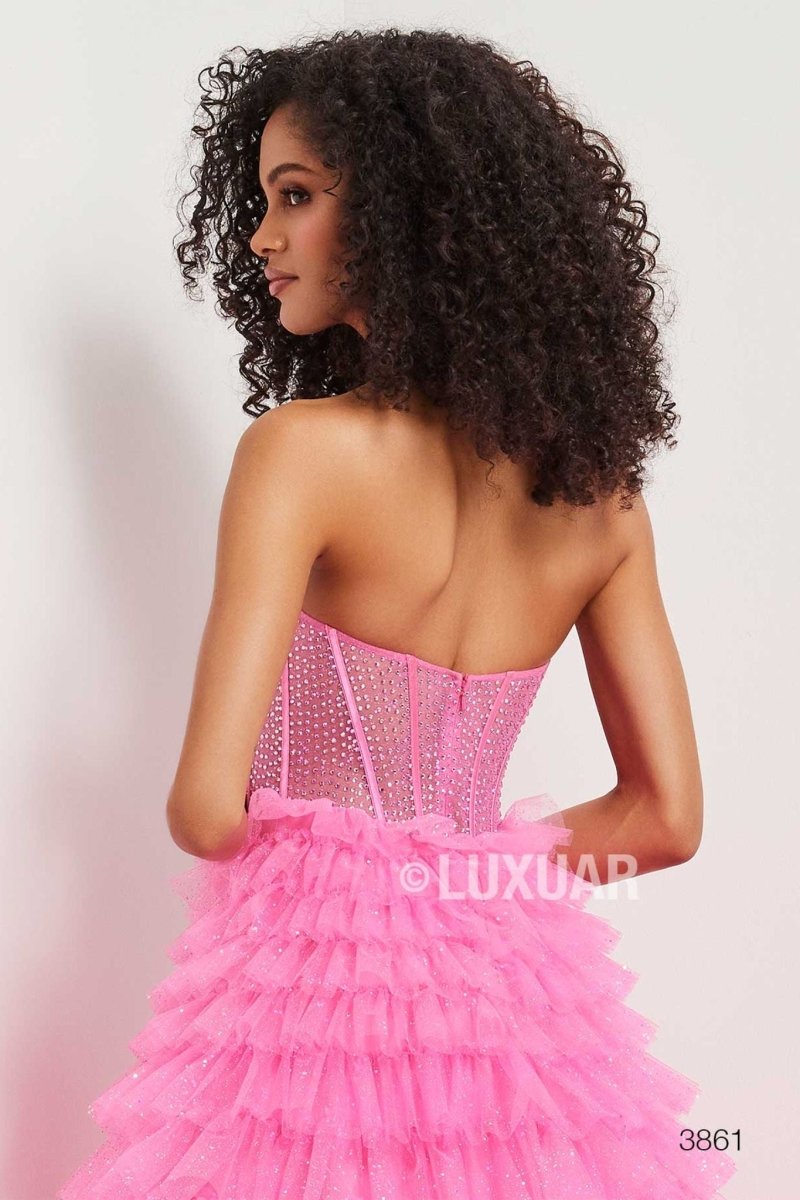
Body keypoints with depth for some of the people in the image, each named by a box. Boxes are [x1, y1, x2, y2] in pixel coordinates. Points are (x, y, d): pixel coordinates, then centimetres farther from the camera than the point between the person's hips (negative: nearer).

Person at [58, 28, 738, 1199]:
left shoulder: (305, 447, -17)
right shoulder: (596, 483, 0)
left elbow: (207, 809, -20)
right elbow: (667, 816, 3)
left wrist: (294, 860, 1)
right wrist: (457, 869, 10)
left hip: (312, 976, -5)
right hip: (506, 986, 5)